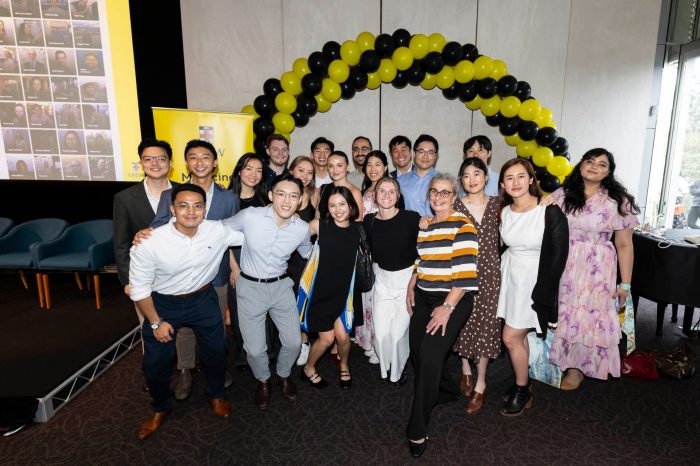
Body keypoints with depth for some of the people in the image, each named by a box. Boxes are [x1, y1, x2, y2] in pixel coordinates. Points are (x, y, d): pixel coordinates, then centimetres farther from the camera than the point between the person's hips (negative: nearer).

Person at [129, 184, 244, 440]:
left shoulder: (218, 231, -22)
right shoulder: (150, 243, -27)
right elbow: (139, 287, -14)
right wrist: (156, 322, -9)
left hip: (203, 298, 2)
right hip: (163, 303, -1)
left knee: (217, 349, 11)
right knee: (155, 362, 8)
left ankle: (215, 394, 43)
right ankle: (161, 408, 41)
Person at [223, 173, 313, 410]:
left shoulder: (302, 228, -11)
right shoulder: (249, 216, -19)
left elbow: (307, 253, 11)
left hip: (281, 286, 2)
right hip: (250, 287, -2)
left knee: (293, 342, 7)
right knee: (255, 349, 3)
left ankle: (284, 375, 40)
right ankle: (263, 380, 38)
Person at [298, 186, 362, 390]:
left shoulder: (358, 230, -7)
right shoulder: (319, 225, -13)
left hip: (342, 289, 2)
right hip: (319, 288, -2)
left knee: (343, 336, -1)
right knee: (326, 337, 2)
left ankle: (344, 365, 34)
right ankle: (308, 369, 32)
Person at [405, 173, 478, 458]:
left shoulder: (462, 225, -10)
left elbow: (465, 271, -17)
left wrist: (447, 307, -20)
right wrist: (411, 286, 10)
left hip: (453, 299, -7)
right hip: (424, 297, 7)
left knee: (430, 354, -14)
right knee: (417, 351, 3)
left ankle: (418, 431, 2)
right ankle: (448, 391, 34)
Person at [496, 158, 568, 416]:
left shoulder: (549, 211, -17)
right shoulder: (504, 212, 0)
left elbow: (559, 252, -15)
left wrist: (543, 293, -14)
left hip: (535, 279, -5)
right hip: (511, 276, 5)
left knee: (510, 337, -2)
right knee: (520, 336, 14)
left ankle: (521, 391, 21)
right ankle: (522, 387, 32)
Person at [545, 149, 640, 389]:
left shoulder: (618, 202, -2)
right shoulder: (562, 194, 3)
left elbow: (624, 245, -1)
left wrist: (625, 284, -2)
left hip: (596, 270, -1)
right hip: (562, 266, 2)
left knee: (589, 316, 6)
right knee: (560, 313, 9)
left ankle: (577, 367, 28)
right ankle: (556, 360, 31)